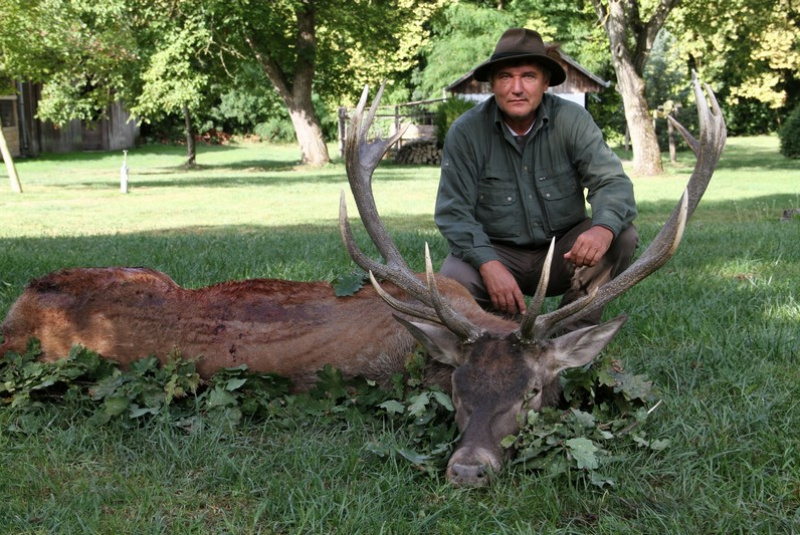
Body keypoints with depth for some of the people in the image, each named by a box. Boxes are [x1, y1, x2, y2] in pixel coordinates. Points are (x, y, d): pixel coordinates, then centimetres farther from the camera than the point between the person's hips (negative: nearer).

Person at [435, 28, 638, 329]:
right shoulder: (466, 132, -13)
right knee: (453, 281, -30)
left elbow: (611, 182, -18)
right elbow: (454, 212, -15)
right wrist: (489, 265, -33)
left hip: (563, 250, 2)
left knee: (622, 236, -23)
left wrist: (604, 228, -42)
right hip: (496, 252, -1)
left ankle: (577, 335, -7)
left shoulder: (572, 120, -10)